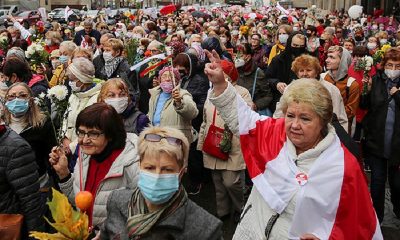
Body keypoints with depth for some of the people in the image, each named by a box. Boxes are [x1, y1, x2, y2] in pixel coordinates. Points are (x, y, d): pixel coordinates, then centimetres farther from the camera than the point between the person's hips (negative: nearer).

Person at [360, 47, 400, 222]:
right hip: (376, 140, 0)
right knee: (377, 180, 6)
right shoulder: (376, 80, 1)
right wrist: (369, 91, -10)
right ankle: (376, 217, 23)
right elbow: (364, 105, 6)